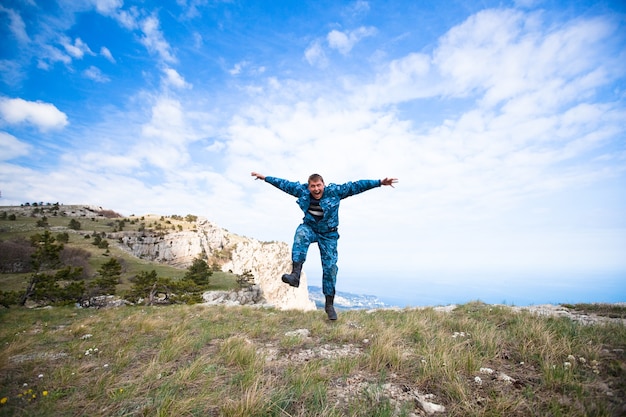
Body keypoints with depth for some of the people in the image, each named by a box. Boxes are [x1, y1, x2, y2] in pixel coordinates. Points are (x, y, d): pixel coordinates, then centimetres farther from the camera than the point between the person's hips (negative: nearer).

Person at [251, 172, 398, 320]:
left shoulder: (335, 191, -16)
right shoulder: (302, 191, -9)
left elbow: (355, 186, -19)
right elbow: (285, 184, 2)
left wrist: (379, 182, -23)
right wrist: (265, 178, 10)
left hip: (328, 235, -1)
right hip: (310, 228, 1)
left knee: (330, 267, -3)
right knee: (301, 233, -36)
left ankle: (329, 304, 12)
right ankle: (295, 275, -40)